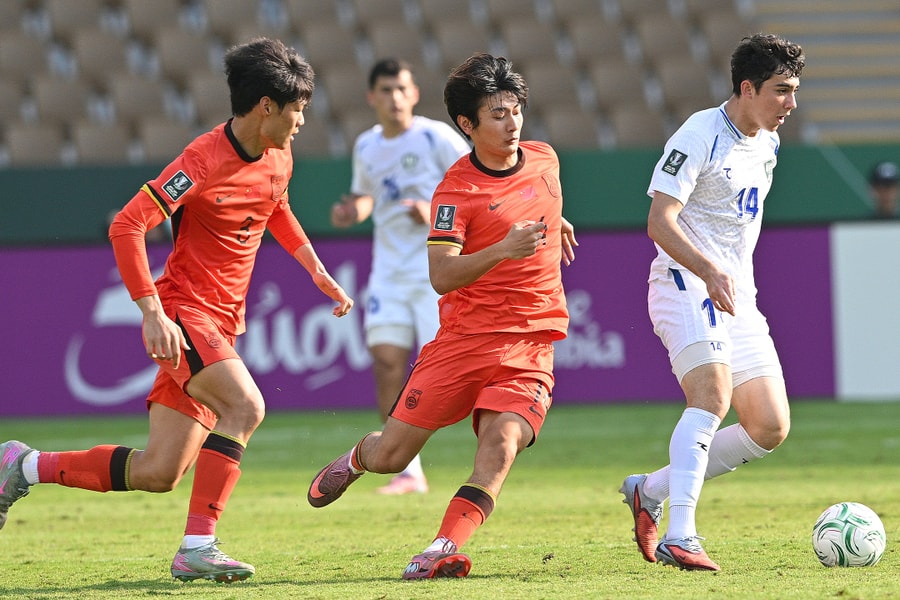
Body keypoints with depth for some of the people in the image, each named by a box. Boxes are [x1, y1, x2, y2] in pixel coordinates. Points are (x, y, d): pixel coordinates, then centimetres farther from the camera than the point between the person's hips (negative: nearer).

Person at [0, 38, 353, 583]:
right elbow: (126, 226, -20)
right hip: (184, 313, -8)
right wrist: (153, 313, -25)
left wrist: (317, 270, 24)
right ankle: (197, 548, -26)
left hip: (221, 325, 8)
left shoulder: (278, 159, 8)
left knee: (158, 473, 2)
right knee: (245, 406, -30)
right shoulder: (204, 161, -17)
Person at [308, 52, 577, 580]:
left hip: (532, 343, 3)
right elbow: (442, 275, -21)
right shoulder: (455, 190, -10)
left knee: (500, 444, -24)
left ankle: (443, 550, -28)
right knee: (388, 457, 2)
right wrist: (502, 250, -33)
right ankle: (357, 458, 38)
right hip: (465, 336, -2)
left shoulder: (544, 159, 7)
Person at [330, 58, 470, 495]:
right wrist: (352, 211, 4)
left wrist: (438, 211, -22)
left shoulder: (435, 137, -7)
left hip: (437, 266, -5)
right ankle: (406, 471, -1)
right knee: (386, 359, -7)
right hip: (389, 270, 5)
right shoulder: (366, 147, 9)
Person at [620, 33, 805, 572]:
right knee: (713, 394, -30)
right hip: (685, 283, -8)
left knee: (770, 428, 1)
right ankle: (680, 536, -35)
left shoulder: (768, 144, 14)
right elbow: (660, 221, -20)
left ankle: (650, 490, 16)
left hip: (738, 296, 8)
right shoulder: (699, 136, -12)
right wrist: (710, 272, -34)